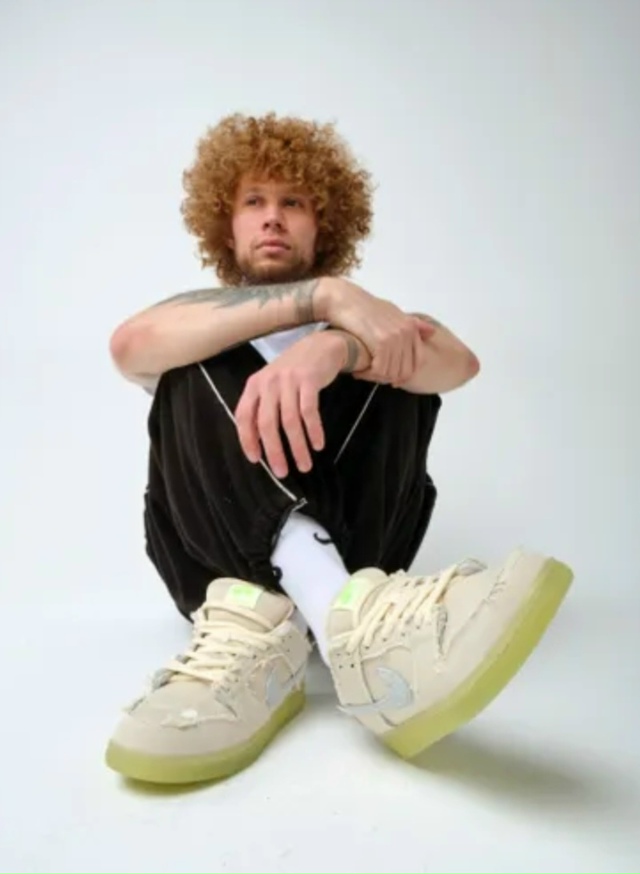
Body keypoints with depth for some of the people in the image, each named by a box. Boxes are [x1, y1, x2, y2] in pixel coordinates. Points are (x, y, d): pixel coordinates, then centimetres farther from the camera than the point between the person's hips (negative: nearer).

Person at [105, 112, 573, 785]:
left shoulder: (367, 324, 15)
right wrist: (327, 295, -23)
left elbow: (460, 363, -11)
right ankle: (341, 609, -41)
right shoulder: (204, 328, 13)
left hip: (346, 542, 1)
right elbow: (130, 344, -16)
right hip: (220, 556, 0)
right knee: (201, 364, -19)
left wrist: (335, 346, -33)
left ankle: (262, 620, -35)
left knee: (397, 366, -16)